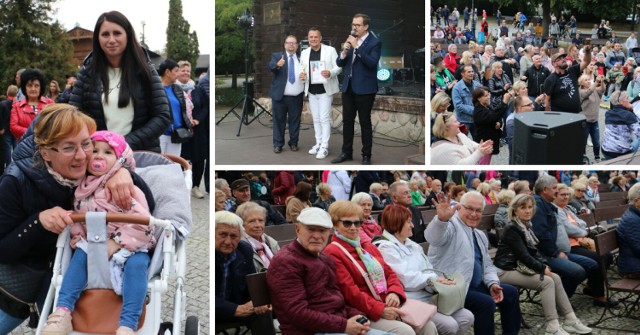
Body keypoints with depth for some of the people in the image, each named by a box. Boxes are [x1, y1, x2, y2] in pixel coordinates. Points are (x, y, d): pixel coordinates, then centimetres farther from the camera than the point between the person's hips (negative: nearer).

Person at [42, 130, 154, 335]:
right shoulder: (83, 189, 4)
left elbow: (142, 225, -21)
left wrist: (116, 244, -22)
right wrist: (77, 234, 0)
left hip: (132, 248, -5)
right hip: (96, 247, 5)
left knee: (136, 263, -32)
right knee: (80, 254, -20)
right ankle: (63, 312, -24)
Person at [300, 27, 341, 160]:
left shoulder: (330, 50, -4)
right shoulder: (304, 53, 10)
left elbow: (338, 67, -6)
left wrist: (330, 73, -25)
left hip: (325, 90, -5)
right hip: (311, 91, 5)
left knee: (324, 118, -6)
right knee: (316, 119, 11)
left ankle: (324, 147, -3)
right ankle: (318, 143, 21)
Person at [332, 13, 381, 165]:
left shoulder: (374, 42, -8)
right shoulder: (350, 40, 9)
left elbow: (372, 63, -23)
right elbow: (340, 63, 9)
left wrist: (356, 47, -24)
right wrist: (344, 51, -11)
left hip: (364, 88, -6)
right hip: (348, 87, 6)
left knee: (365, 122, 2)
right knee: (347, 121, 10)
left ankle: (366, 155, 10)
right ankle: (346, 152, 21)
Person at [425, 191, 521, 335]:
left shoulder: (480, 235, 17)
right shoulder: (451, 225, -13)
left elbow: (487, 264, 22)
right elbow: (434, 237, -36)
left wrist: (493, 283, 2)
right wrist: (442, 219, -58)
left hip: (475, 285, 10)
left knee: (511, 293, 11)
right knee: (486, 303, -27)